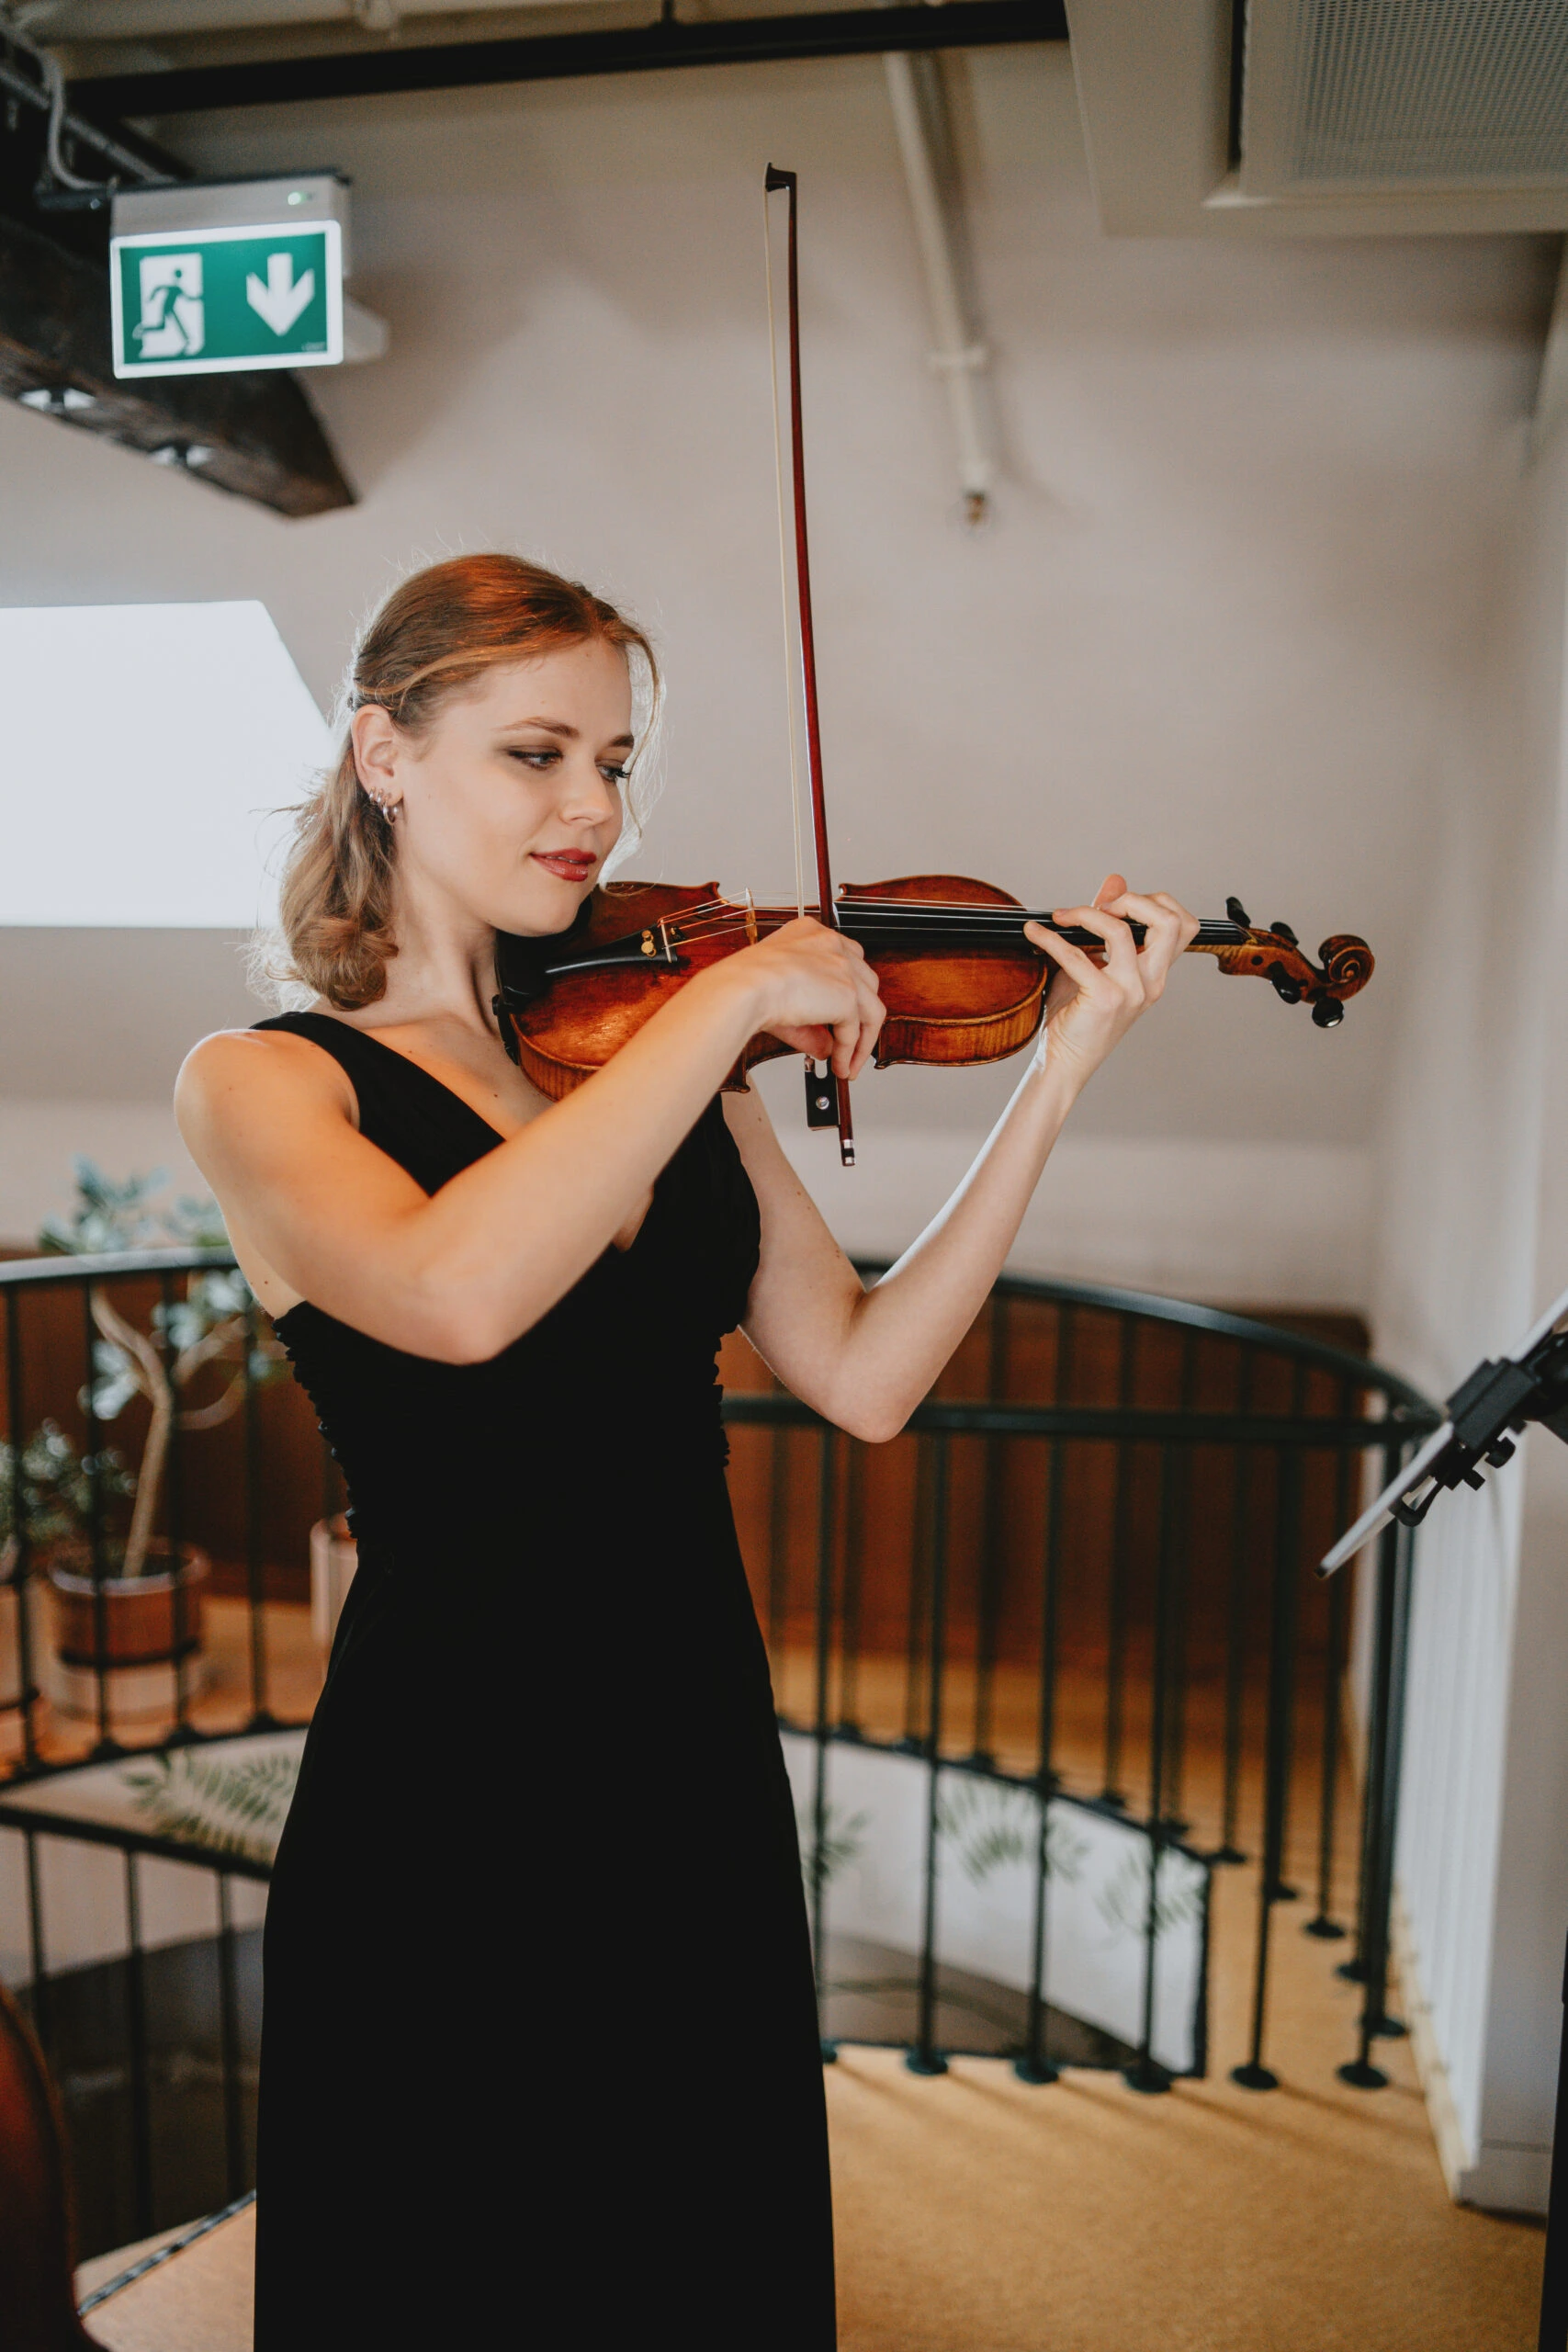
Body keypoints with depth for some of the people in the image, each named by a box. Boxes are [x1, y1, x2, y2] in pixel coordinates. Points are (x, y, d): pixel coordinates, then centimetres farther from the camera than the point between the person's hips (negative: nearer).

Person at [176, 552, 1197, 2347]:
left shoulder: (661, 1062, 5)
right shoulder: (263, 1080, -8)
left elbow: (860, 1379, -5)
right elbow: (457, 1294, -31)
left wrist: (1059, 1069, -10)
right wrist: (731, 995, -24)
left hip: (698, 1768, 5)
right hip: (446, 1800, -4)